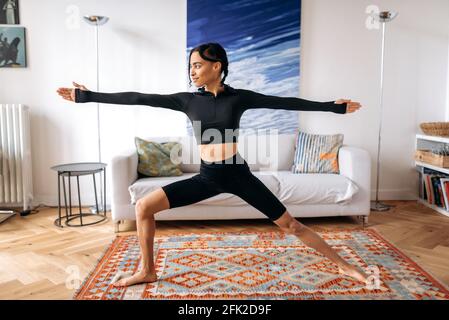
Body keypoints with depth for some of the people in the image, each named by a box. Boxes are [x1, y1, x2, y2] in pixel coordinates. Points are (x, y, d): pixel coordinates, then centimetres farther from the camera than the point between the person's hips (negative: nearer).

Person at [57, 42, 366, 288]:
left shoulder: (239, 97, -3)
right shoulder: (187, 100, 2)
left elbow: (285, 102, 1)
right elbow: (139, 98, 1)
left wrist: (333, 106, 3)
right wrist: (87, 96, 2)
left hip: (238, 174, -2)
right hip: (207, 177, 3)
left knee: (290, 224, 1)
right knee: (144, 206, -5)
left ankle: (344, 265, 20)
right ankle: (147, 271, 14)